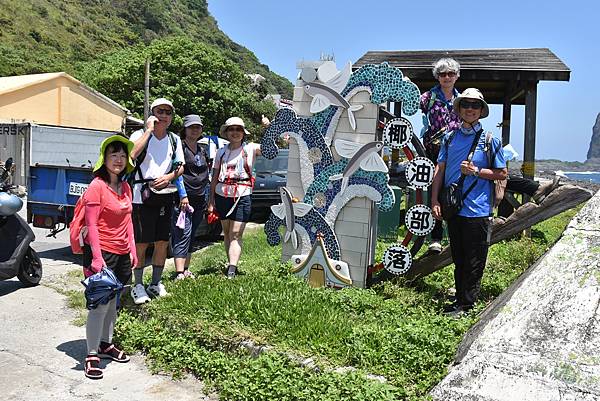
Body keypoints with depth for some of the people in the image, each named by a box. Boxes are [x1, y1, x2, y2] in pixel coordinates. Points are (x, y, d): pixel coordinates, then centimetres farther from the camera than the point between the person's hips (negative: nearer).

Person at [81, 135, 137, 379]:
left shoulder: (125, 188, 9)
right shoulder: (97, 186, -14)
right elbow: (91, 224, -16)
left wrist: (132, 249, 12)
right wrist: (97, 257, -21)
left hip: (122, 254, 8)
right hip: (101, 253, -8)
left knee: (112, 301, 18)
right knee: (100, 304, -4)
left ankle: (106, 344, 33)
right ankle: (92, 355, 9)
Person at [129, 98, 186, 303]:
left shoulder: (174, 139, 12)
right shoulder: (140, 135, -4)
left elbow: (181, 166, 14)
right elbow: (130, 155, -25)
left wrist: (169, 176, -7)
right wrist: (149, 130, -20)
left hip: (165, 195, 5)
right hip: (142, 195, -5)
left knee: (162, 242, 9)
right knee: (141, 243, -2)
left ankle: (156, 283, 23)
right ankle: (138, 285, 9)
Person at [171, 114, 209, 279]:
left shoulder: (202, 150, 17)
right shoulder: (179, 147, -5)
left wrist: (208, 199, 11)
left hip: (199, 199, 7)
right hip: (183, 197, -7)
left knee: (191, 236, 12)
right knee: (183, 235, -12)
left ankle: (186, 270, 20)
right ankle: (179, 274, -15)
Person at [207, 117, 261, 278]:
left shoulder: (251, 149, 2)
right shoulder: (221, 152, 10)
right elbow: (214, 178, 13)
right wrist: (211, 200, 9)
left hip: (242, 196, -4)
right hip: (222, 196, 4)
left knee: (236, 235, -8)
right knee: (227, 233, 11)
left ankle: (231, 272, -15)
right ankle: (231, 264, 23)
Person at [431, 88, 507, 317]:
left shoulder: (490, 140, -1)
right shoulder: (450, 137, 10)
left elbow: (502, 173, 1)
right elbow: (440, 170, 9)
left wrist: (476, 171, -13)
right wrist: (435, 201, 2)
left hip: (477, 210, -4)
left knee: (474, 262, 2)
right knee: (458, 259, 16)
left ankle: (466, 304, 12)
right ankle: (460, 298, 30)